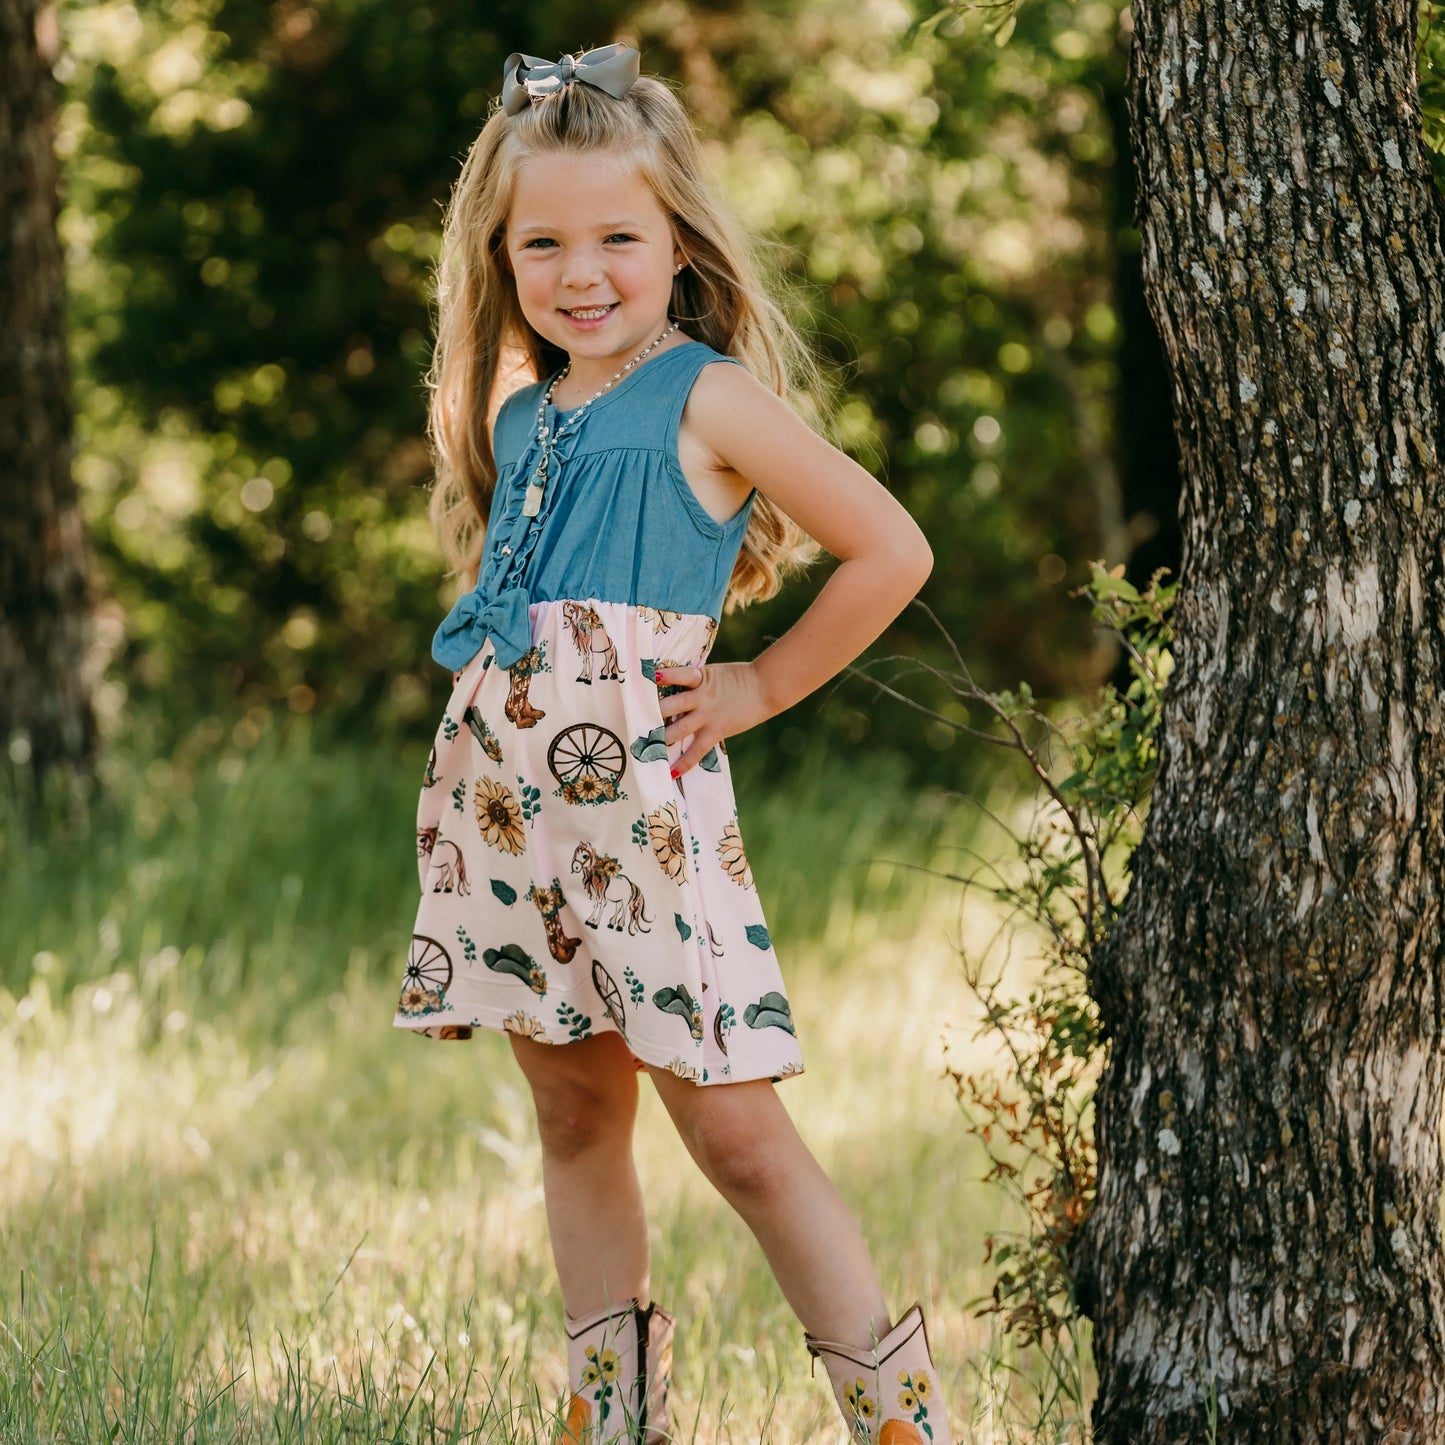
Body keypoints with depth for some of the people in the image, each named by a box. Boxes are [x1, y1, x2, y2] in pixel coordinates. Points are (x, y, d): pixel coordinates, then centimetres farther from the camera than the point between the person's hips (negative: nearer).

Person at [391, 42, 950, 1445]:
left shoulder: (707, 398, -5)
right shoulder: (517, 411, 13)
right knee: (574, 1118, 10)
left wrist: (760, 684, -3)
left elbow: (891, 551, -8)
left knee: (734, 1129, -8)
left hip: (639, 789, -6)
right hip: (507, 789, 6)